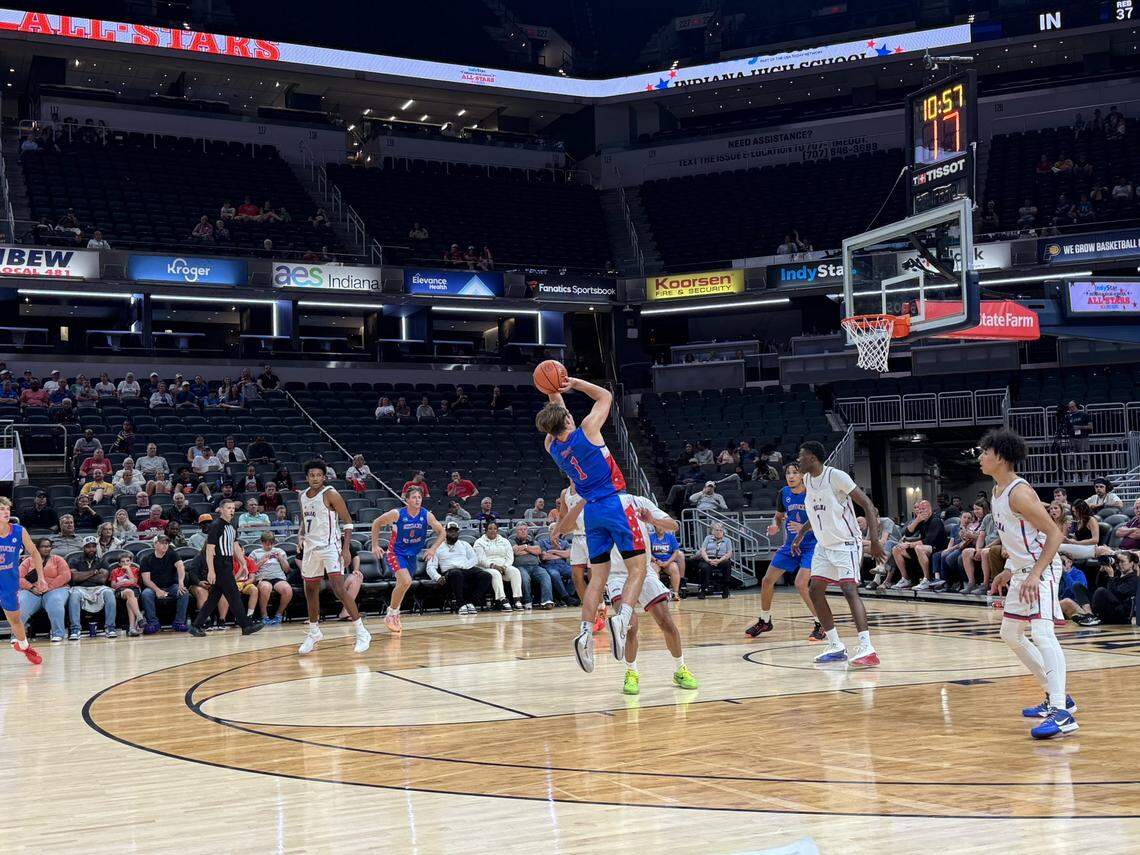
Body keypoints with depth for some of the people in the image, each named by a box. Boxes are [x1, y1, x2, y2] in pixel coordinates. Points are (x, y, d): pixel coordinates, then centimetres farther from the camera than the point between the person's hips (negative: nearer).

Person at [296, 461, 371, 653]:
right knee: (310, 590, 14)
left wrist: (346, 548, -18)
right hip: (310, 548, 7)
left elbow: (348, 521, -10)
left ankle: (362, 632, -14)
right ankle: (314, 632, 32)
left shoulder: (330, 494, -11)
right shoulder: (303, 496, 9)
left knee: (338, 588, -18)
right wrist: (302, 537, 5)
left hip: (329, 547, -7)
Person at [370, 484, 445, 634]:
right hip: (396, 553, -5)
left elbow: (442, 533, -1)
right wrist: (375, 546, -7)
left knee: (402, 585, 14)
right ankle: (391, 615, -8)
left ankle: (394, 615, 35)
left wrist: (433, 549, -14)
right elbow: (376, 523, -5)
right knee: (406, 582, -24)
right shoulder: (397, 514, -18)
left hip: (412, 555, 5)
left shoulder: (427, 516, -11)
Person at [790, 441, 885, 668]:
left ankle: (866, 649, -28)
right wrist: (802, 532, 17)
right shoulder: (807, 479, 6)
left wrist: (874, 540, -25)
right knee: (815, 591, 4)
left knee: (849, 589, -22)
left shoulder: (836, 476, -18)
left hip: (846, 544, -9)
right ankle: (836, 647, 13)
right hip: (824, 545, 9)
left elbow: (868, 506, -18)